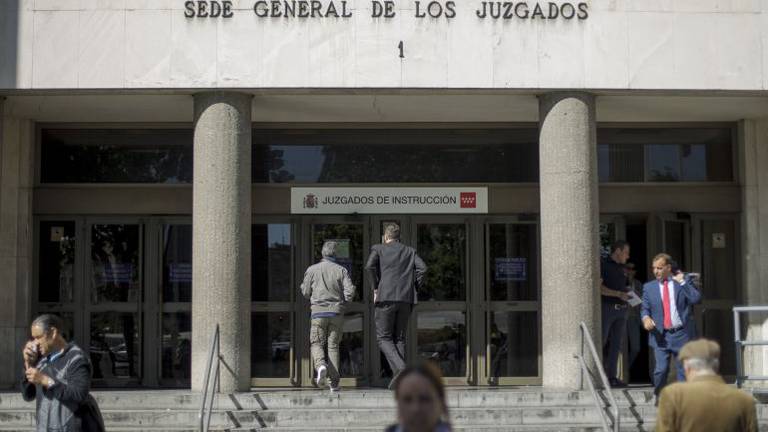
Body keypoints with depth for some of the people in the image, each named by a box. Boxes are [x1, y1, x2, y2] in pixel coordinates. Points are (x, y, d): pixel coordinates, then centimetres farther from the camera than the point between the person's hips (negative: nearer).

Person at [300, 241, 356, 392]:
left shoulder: (312, 269, 1)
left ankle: (321, 365, -25)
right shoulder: (341, 270, 1)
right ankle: (335, 382, 3)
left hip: (318, 311, -1)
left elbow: (305, 292, 5)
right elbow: (350, 292, -5)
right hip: (336, 311, 1)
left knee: (316, 344, 6)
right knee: (333, 345, 7)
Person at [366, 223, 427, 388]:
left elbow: (369, 266, -10)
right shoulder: (410, 251, 17)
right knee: (399, 338, 11)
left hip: (386, 298, -3)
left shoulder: (378, 249, 9)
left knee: (384, 338, 2)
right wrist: (413, 288, 7)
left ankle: (400, 368, -20)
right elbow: (422, 268, 1)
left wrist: (375, 289, 0)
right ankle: (399, 376, 4)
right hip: (406, 299, 4)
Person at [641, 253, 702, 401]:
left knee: (684, 370, 2)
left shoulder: (684, 281, 5)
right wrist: (646, 317, -12)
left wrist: (682, 282, -9)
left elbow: (696, 299, -8)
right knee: (660, 370, -7)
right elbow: (645, 308, 10)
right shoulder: (649, 287, 10)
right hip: (660, 335, 1)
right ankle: (660, 397, 14)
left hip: (682, 334, -1)